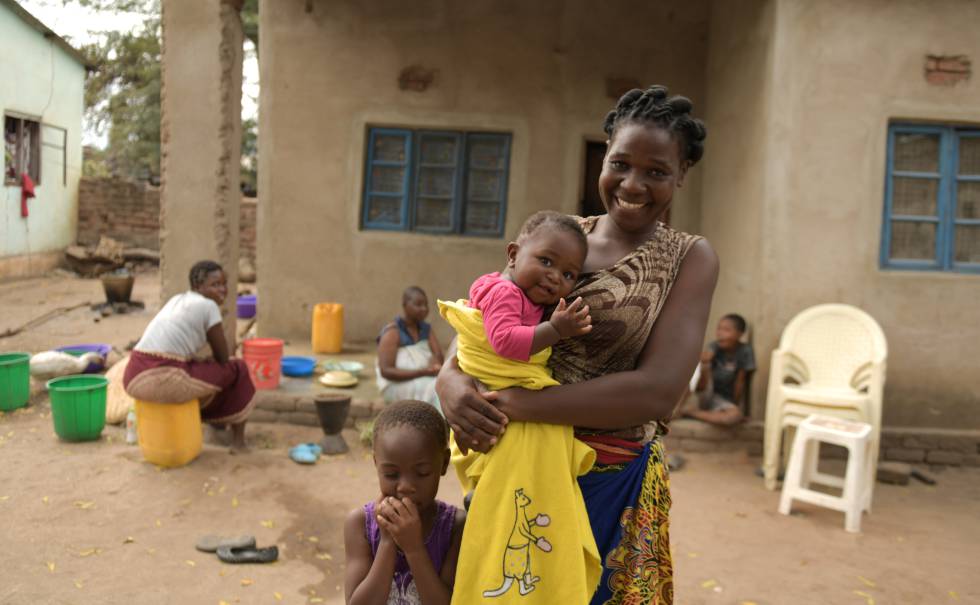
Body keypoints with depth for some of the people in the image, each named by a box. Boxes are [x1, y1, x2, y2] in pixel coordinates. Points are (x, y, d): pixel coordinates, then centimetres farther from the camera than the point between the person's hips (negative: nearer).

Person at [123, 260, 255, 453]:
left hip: (134, 378, 9)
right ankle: (238, 439, 18)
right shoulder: (209, 306, -3)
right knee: (237, 370, 10)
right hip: (165, 381, -9)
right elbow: (223, 357, 4)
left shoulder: (177, 300, 21)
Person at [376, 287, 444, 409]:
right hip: (397, 384, -6)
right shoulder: (392, 333, -10)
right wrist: (422, 372, -25)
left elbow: (438, 356, 1)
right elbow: (386, 371, -16)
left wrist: (434, 365, -25)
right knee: (437, 388, -31)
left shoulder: (426, 329, 10)